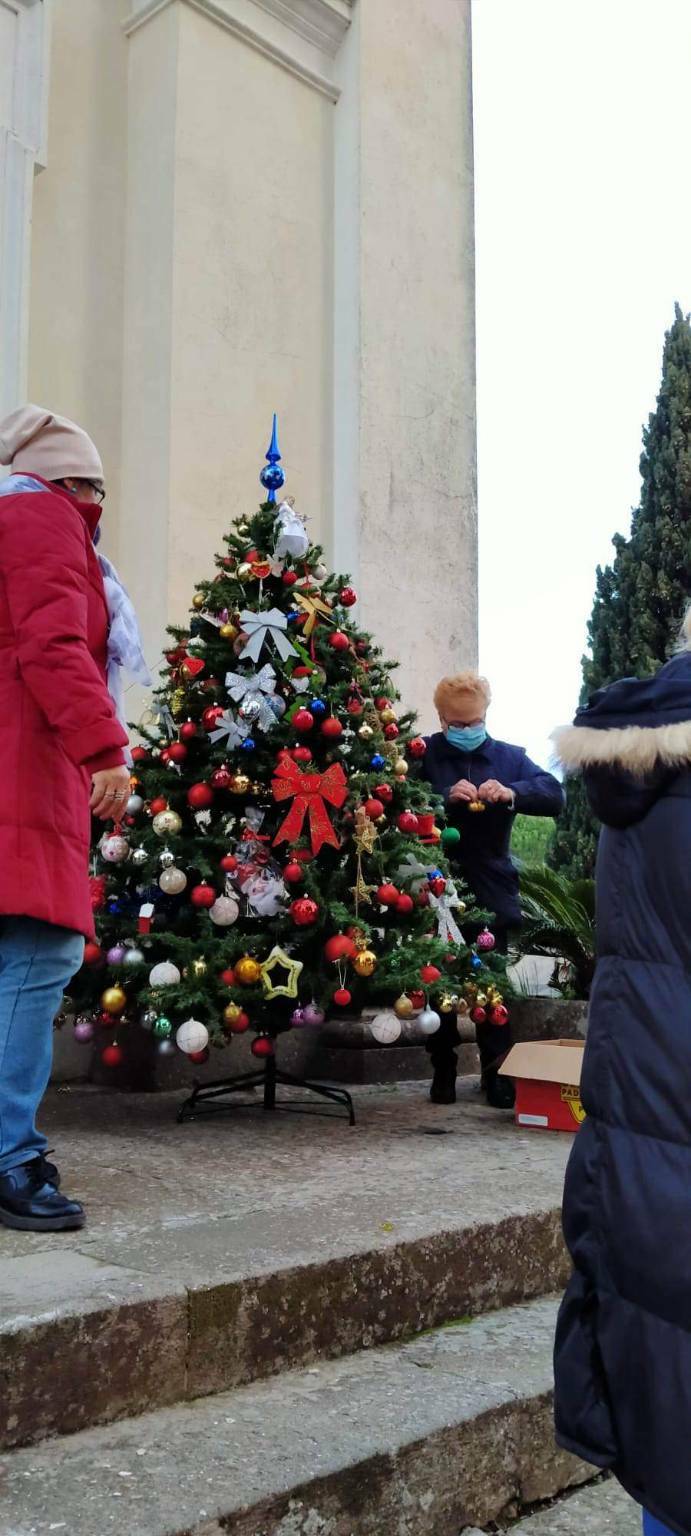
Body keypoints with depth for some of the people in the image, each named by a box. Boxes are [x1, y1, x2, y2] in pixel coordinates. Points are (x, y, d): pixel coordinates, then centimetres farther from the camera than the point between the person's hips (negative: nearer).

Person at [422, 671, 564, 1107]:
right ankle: (443, 1071, 19)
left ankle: (496, 1071, 17)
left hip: (492, 890, 1)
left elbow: (555, 795, -3)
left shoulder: (509, 756, 9)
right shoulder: (425, 755, 3)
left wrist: (511, 793, -21)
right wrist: (446, 796, -26)